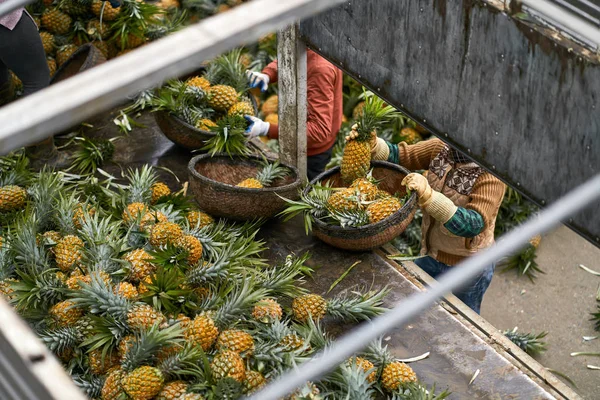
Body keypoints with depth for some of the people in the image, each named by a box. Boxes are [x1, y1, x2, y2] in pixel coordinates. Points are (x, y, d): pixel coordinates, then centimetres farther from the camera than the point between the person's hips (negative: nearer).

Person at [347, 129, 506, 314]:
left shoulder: (491, 176, -30)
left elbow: (473, 225, -39)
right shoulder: (442, 147, -12)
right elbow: (400, 155, -3)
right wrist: (372, 144, -24)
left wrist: (428, 195, -50)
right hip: (431, 254, 6)